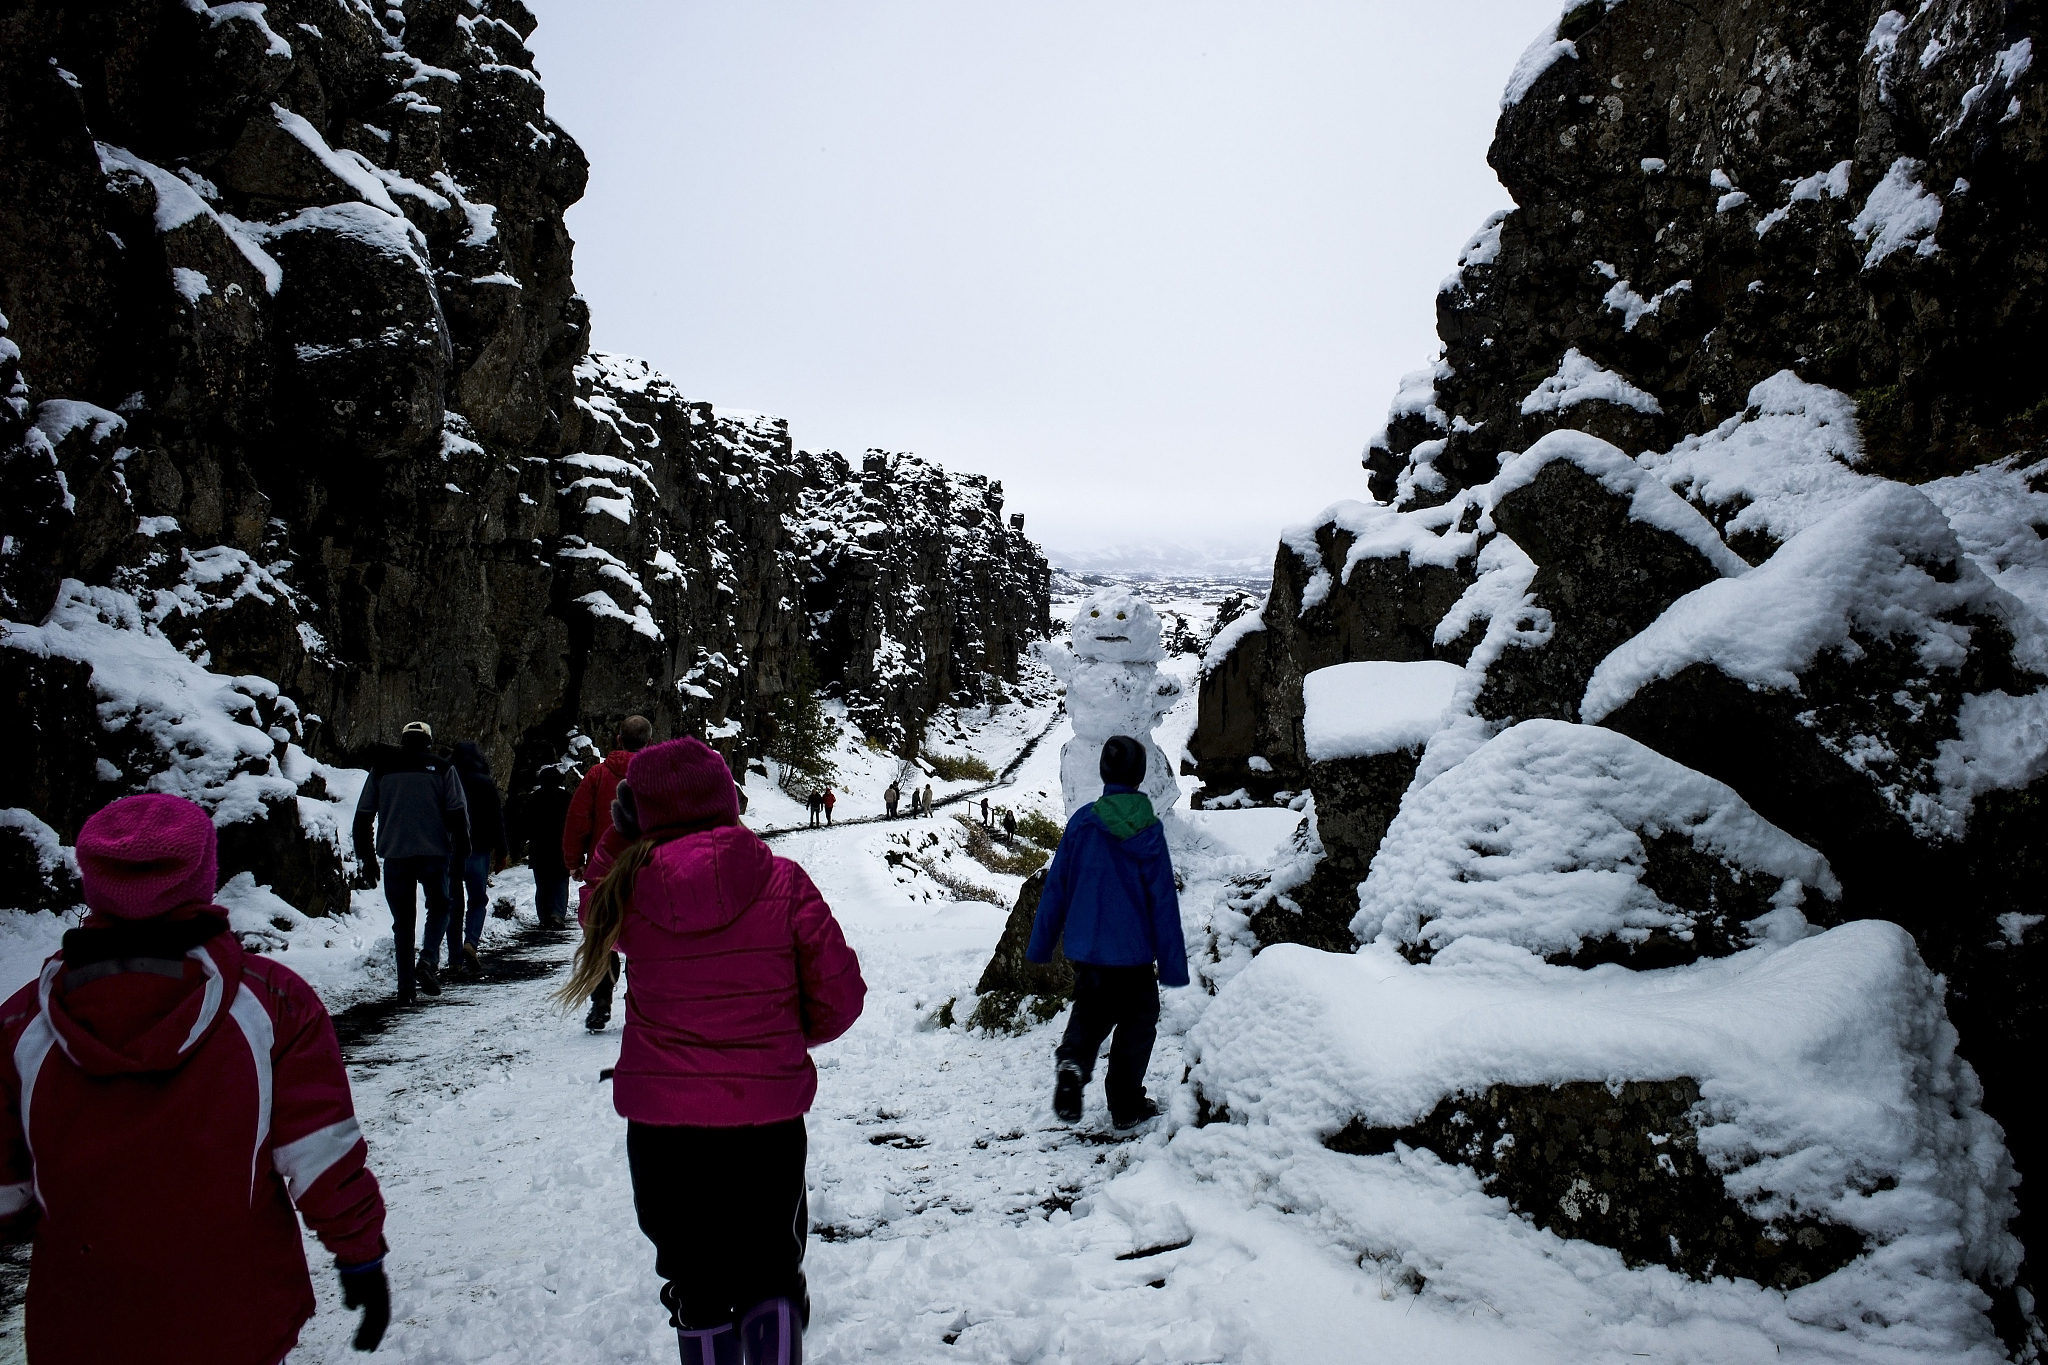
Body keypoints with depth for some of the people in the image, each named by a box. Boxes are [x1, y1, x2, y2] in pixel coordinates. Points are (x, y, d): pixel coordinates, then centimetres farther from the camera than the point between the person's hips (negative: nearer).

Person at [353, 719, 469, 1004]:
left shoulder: (381, 771, 8)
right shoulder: (442, 768, 2)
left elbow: (363, 817, 8)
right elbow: (457, 813, -4)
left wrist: (366, 858, 15)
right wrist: (461, 852, 3)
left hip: (395, 855, 2)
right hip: (434, 853, -2)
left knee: (402, 920, 10)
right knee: (439, 907, 16)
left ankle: (405, 984, 6)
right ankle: (427, 961, -7)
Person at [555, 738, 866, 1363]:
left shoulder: (631, 886, -8)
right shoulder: (783, 881, -10)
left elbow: (596, 917, 18)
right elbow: (839, 995, -7)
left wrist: (619, 838, 9)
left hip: (662, 1127, 1)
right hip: (768, 1122, -1)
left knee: (696, 1285, 19)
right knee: (771, 1277, 18)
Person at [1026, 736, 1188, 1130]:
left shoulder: (1082, 822, -6)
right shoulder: (1149, 831, -11)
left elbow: (1056, 887, -1)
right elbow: (1164, 902, -9)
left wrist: (1040, 946, 10)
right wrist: (1173, 965, -2)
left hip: (1084, 949, 2)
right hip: (1132, 951, -2)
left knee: (1089, 1013, 21)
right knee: (1137, 1022, 16)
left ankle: (1073, 1062, -7)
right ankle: (1126, 1107, 20)